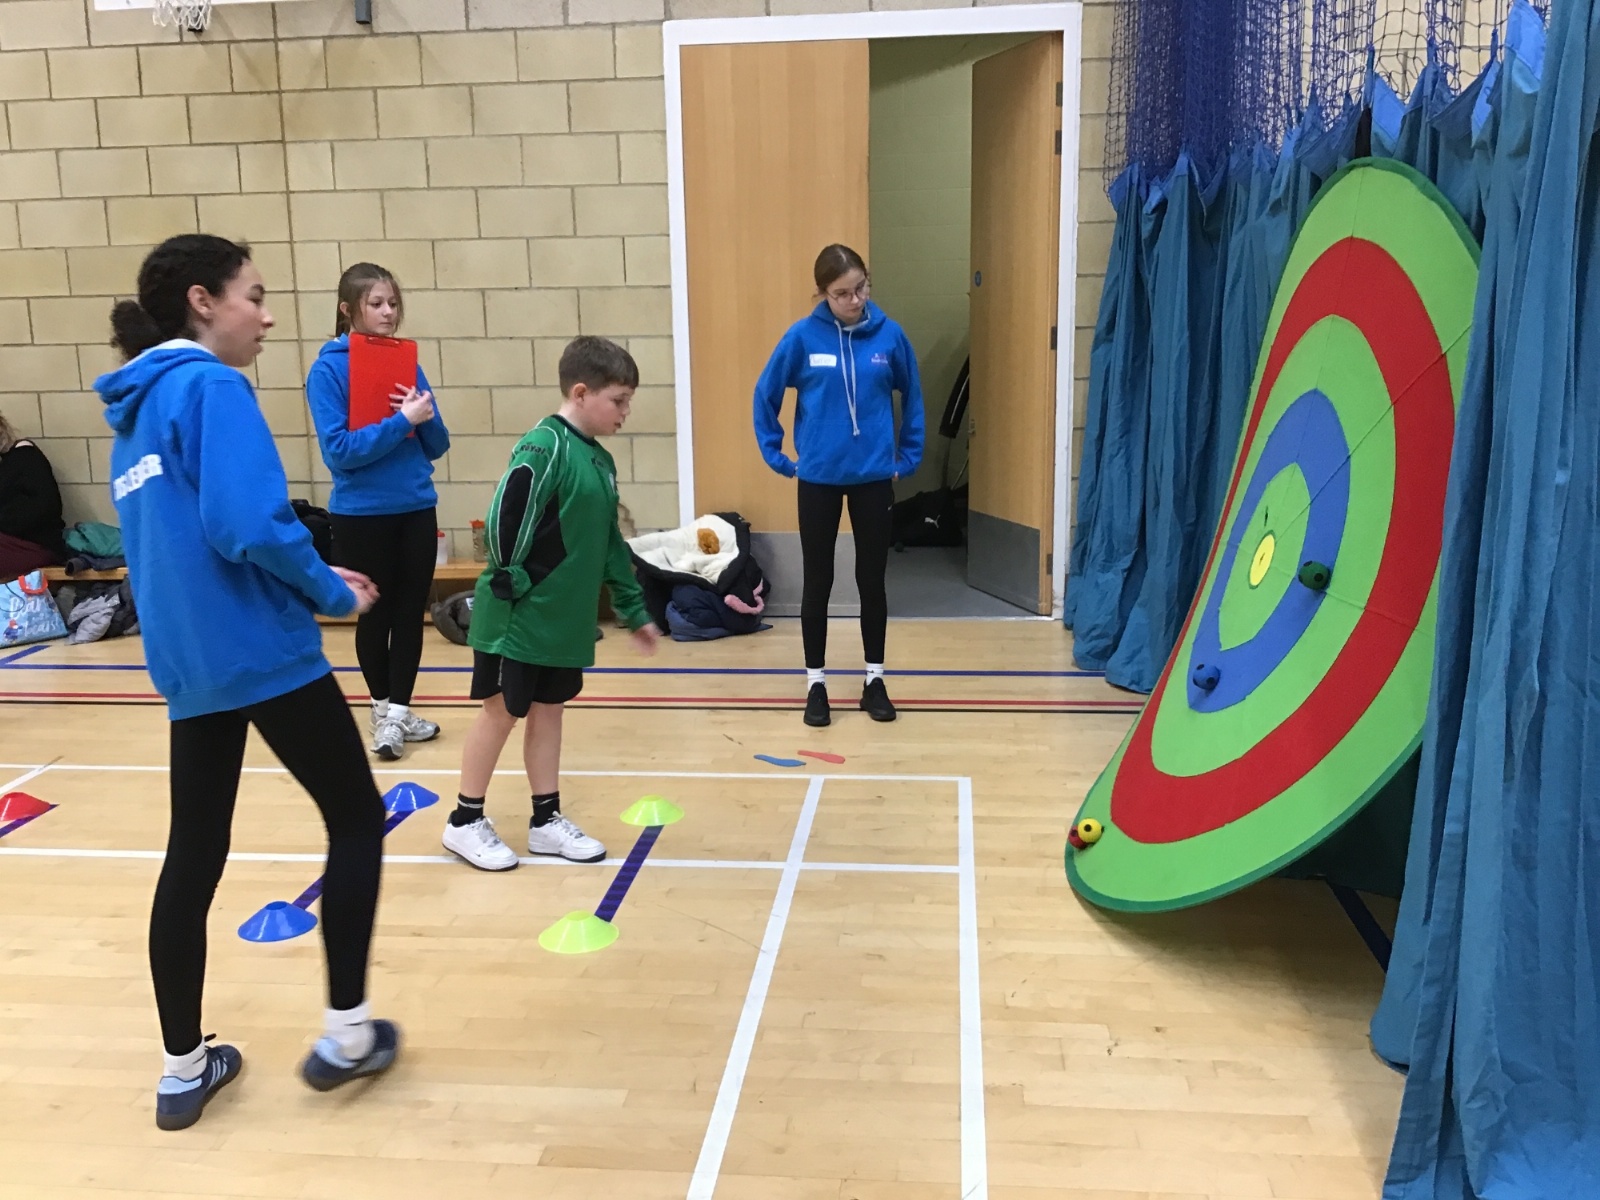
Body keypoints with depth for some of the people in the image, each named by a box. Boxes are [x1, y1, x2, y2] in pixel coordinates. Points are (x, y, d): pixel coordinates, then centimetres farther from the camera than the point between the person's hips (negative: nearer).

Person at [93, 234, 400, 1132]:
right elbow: (249, 527, -24)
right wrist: (330, 592, -8)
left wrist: (306, 576, 13)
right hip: (262, 654, -8)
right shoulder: (211, 388, -12)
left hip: (187, 663, 8)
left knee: (194, 856, 13)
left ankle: (183, 1069, 22)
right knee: (357, 819, 7)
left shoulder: (140, 406, 15)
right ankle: (346, 1035, 14)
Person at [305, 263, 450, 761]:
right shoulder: (329, 369, -10)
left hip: (417, 509, 4)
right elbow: (339, 450, -18)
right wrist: (400, 421, -22)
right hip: (361, 515, -4)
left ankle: (399, 710, 22)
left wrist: (425, 416, -14)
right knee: (375, 614, 11)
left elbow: (437, 446, 6)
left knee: (410, 613, 9)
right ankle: (383, 708, 29)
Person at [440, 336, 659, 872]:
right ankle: (465, 822, 19)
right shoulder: (544, 447, -17)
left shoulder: (600, 460, 11)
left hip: (567, 618, 8)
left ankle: (547, 820, 25)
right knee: (501, 712, 3)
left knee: (548, 711, 14)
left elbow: (610, 543, 17)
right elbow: (504, 521, -23)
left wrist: (633, 609, 19)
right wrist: (511, 588, -17)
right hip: (519, 617, -8)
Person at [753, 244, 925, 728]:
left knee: (872, 580, 10)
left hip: (874, 477, 1)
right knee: (817, 583, 7)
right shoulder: (803, 337, -8)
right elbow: (765, 394, 1)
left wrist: (908, 456, 7)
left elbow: (912, 397, 7)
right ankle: (816, 682, 19)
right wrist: (777, 455, 1)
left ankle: (874, 679, 22)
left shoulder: (889, 335, -5)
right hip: (818, 478, -1)